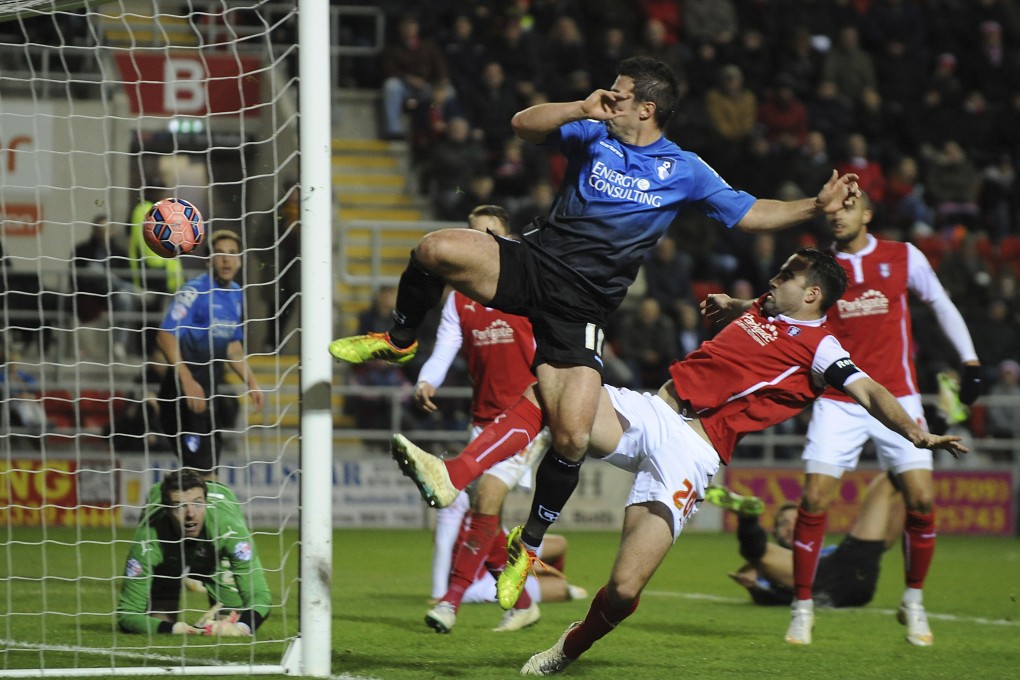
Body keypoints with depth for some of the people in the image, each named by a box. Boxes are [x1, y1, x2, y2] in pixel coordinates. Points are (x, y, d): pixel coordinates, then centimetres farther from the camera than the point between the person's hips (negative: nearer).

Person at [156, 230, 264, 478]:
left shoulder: (236, 295, 10)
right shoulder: (195, 290, -15)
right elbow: (165, 336, -21)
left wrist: (251, 383, 15)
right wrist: (188, 381, -28)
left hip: (212, 383, 8)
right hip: (186, 385, -8)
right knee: (200, 468, -12)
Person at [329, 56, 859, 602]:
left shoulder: (684, 172, 8)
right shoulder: (594, 136, 11)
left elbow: (751, 213, 13)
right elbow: (524, 125, 2)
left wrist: (817, 206, 0)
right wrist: (582, 108, -13)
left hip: (580, 306, -1)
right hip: (532, 263, 1)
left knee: (571, 434, -16)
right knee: (437, 250, -28)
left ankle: (531, 541, 7)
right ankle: (400, 341, 3)